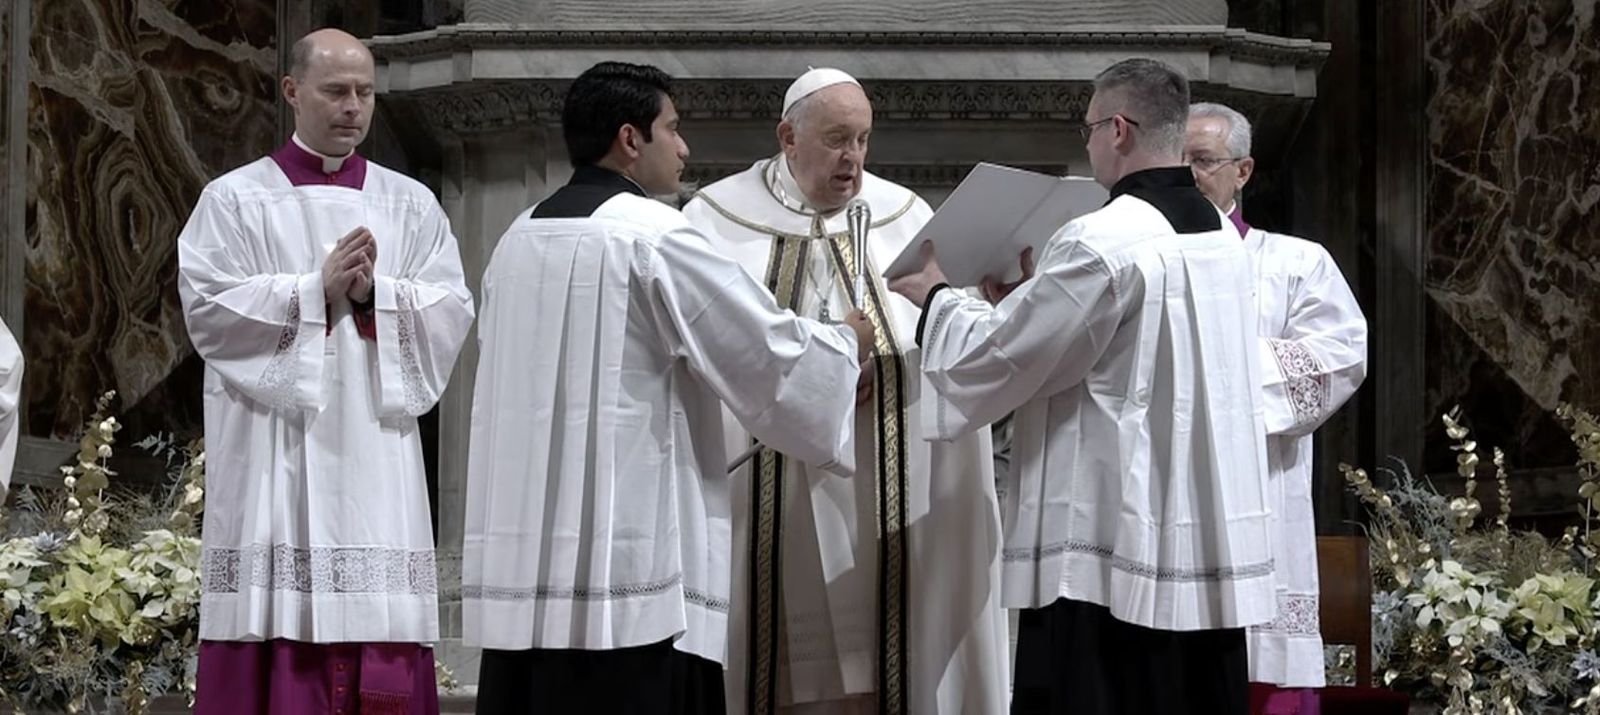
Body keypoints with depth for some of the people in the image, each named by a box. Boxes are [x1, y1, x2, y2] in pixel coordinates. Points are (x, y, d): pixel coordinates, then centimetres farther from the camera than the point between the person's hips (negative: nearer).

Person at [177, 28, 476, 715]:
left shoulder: (411, 206, 13)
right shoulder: (234, 200, 5)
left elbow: (451, 311, 4)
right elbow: (207, 306, -6)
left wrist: (375, 292, -13)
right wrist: (317, 290, -13)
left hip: (374, 458, 2)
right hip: (273, 458, -2)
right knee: (279, 634, -8)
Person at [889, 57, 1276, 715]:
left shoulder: (1102, 243, -16)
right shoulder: (1221, 240, 11)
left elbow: (993, 363, -9)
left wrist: (936, 301, 9)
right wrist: (1035, 301, 23)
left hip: (1110, 548, -8)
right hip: (1211, 549, 8)